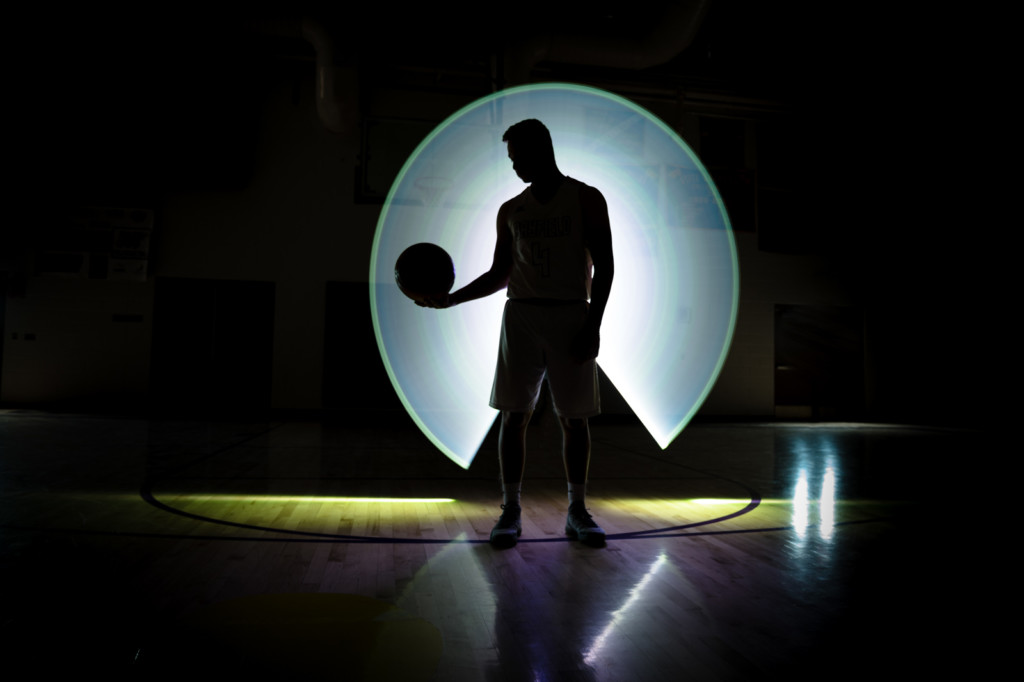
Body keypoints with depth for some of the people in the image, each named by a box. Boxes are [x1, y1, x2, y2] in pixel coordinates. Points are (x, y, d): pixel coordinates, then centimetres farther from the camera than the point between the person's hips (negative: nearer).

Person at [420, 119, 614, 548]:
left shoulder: (586, 199, 5)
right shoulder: (511, 211, 15)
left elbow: (604, 265, -1)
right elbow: (499, 275, 17)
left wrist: (594, 323, -12)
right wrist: (451, 299, 5)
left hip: (571, 316, -2)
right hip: (521, 315, 3)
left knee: (574, 419, 1)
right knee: (513, 414, -3)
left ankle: (577, 511, 12)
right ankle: (511, 510, 5)